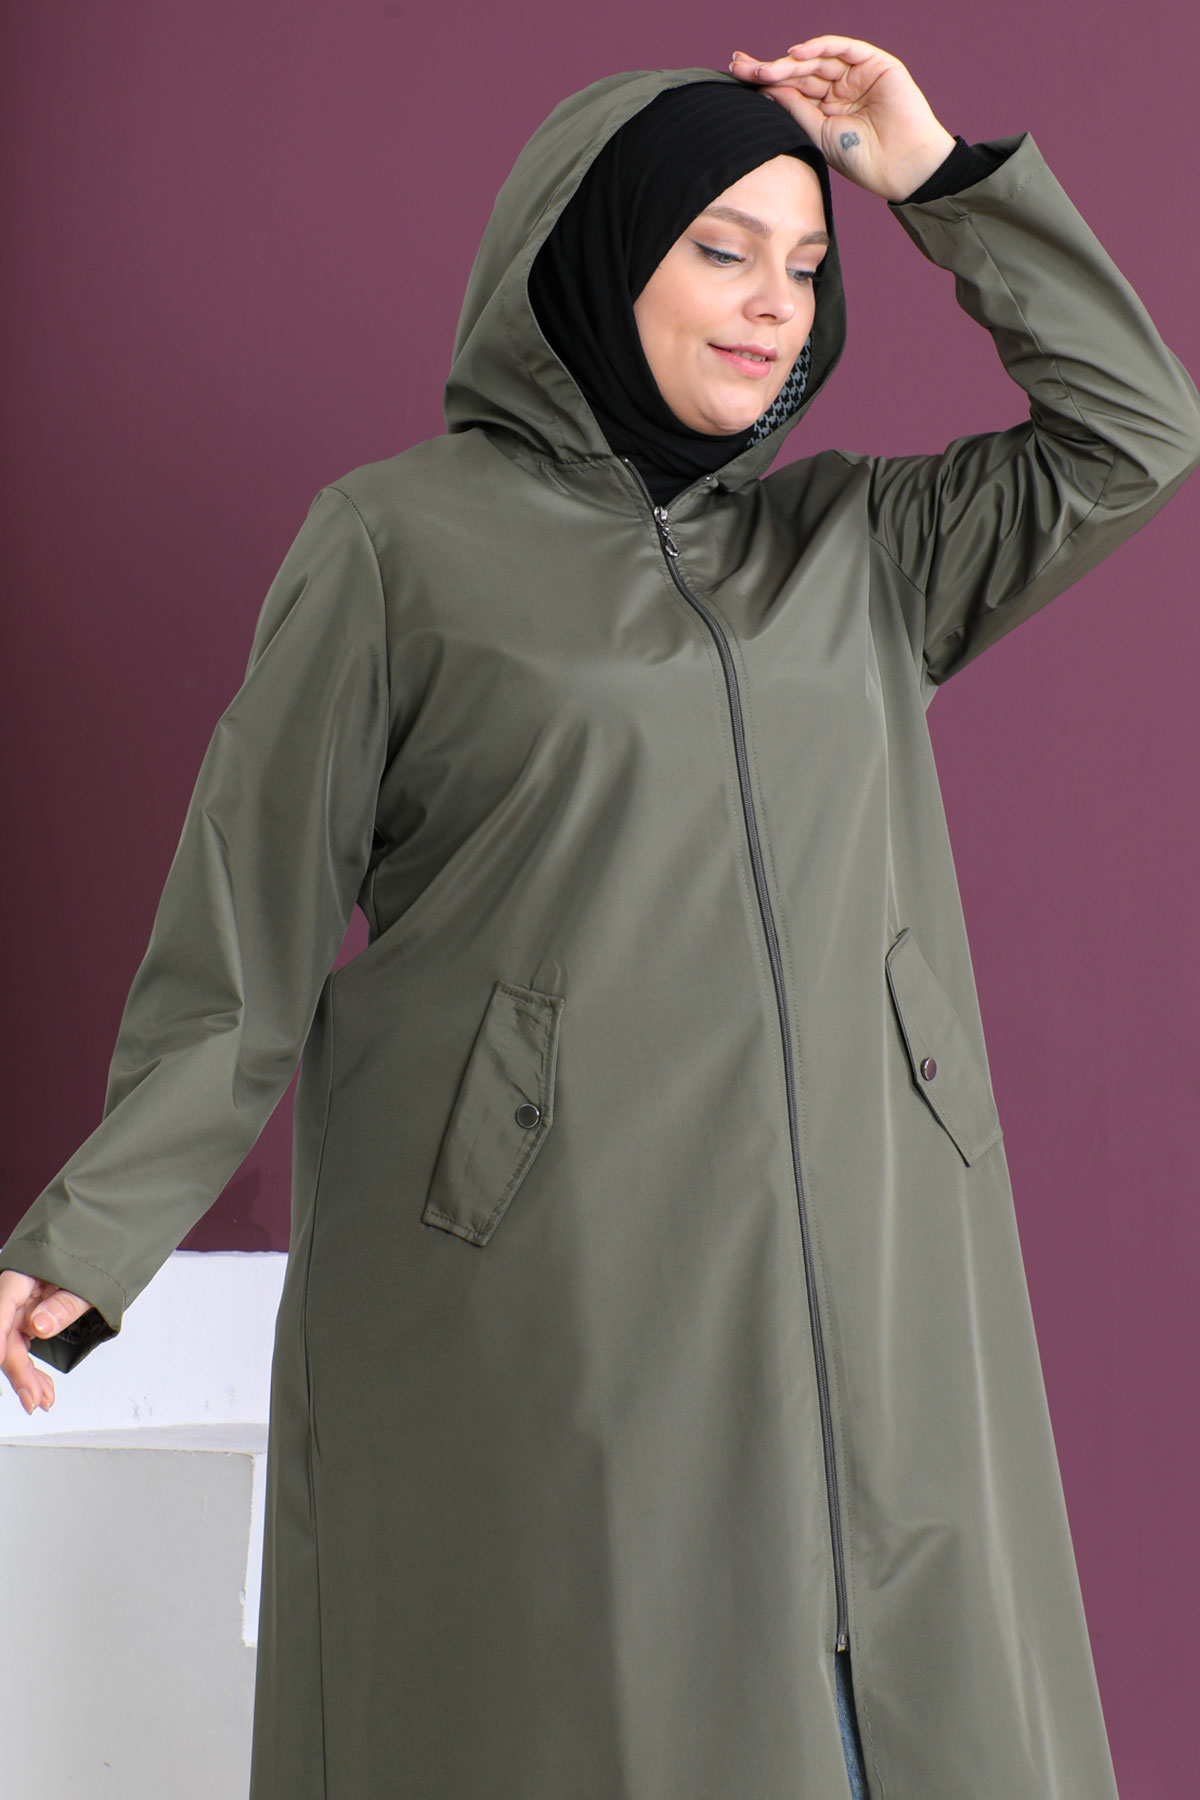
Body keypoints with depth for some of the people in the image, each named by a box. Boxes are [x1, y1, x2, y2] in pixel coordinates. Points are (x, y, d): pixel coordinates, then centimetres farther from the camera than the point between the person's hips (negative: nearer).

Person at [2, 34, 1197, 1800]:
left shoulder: (853, 543, 14)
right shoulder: (397, 540, 0)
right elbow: (255, 914, -2)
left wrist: (945, 180, 7)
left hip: (855, 1295, 5)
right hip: (541, 1306, -4)